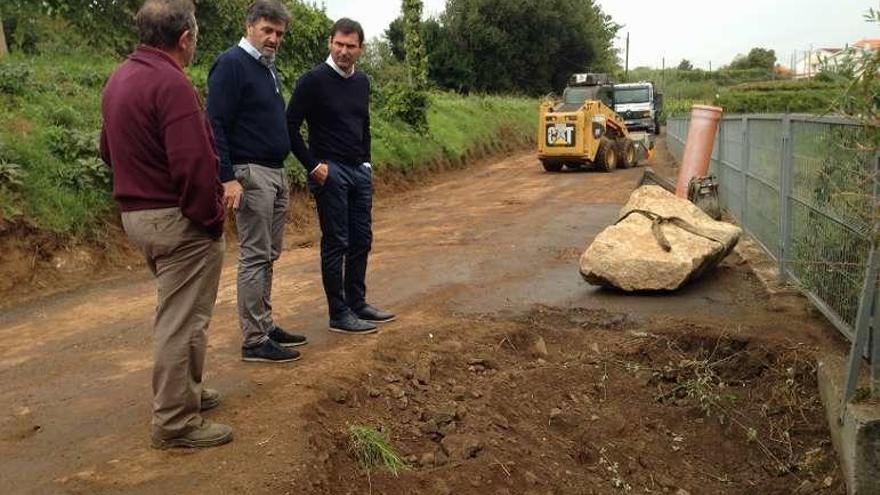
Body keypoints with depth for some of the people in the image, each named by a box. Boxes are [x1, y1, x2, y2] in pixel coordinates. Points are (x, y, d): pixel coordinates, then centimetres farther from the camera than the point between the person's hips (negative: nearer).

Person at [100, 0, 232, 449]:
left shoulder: (120, 78, 12)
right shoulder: (172, 84, -19)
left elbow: (109, 150, 20)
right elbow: (194, 166, -25)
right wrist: (212, 219, -14)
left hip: (136, 213, 10)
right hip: (177, 220, -10)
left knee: (176, 313, 23)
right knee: (183, 321, 0)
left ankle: (184, 391, 36)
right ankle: (175, 423, 10)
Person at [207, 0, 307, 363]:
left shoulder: (269, 68, 16)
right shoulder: (232, 63, -10)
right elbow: (215, 124, -17)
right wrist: (227, 178, -23)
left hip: (276, 173, 9)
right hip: (251, 174, -9)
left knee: (268, 256, 13)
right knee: (254, 257, -5)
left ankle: (266, 325, 23)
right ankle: (254, 341, 2)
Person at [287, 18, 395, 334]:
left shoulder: (361, 82, 11)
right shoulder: (314, 80, -10)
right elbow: (291, 126, -12)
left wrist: (366, 162, 13)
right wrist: (312, 165, -15)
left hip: (359, 172, 7)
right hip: (330, 172, -7)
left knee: (361, 241, 12)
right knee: (336, 243, -3)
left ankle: (357, 304, 24)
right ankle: (339, 315, 6)